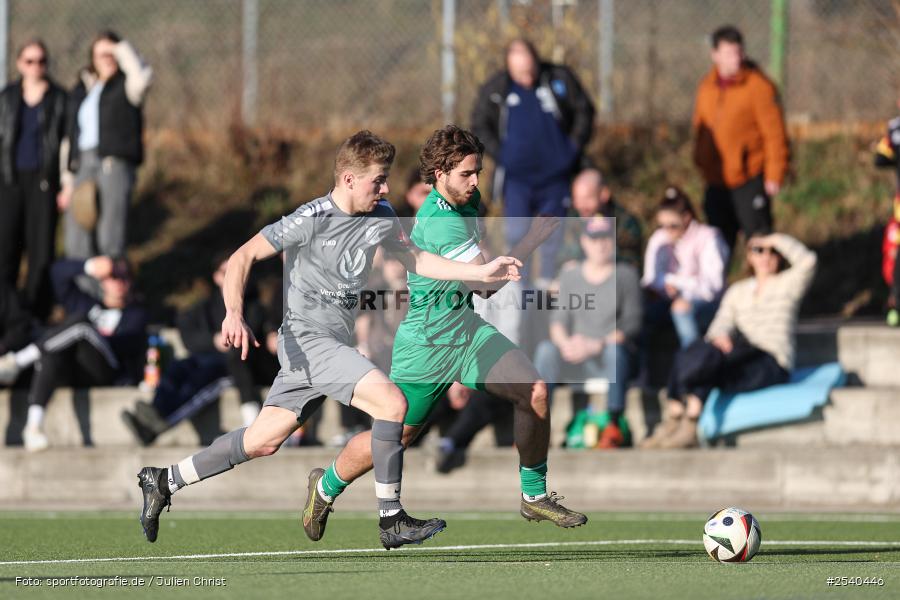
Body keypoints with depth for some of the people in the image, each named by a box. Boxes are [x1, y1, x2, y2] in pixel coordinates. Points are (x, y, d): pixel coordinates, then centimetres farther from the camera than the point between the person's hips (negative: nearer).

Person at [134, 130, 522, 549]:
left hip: (334, 343, 8)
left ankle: (164, 481, 22)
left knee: (264, 440, 10)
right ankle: (391, 521, -15)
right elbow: (244, 256, -14)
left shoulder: (381, 217, 6)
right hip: (307, 340, -8)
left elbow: (416, 260, 20)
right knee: (392, 401, -21)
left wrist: (481, 272, 12)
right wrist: (234, 314, -29)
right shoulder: (311, 220, -16)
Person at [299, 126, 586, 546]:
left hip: (468, 330, 8)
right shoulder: (439, 222, -26)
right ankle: (326, 488, 32)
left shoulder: (467, 201, 4)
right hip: (428, 342, -8)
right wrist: (535, 238, -23)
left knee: (534, 391, -12)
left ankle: (535, 496, 2)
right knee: (396, 434, 4)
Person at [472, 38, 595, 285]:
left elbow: (584, 111, 6)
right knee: (516, 235, -5)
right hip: (516, 176, -1)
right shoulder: (495, 89, -4)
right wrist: (499, 154, -6)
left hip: (555, 175, 1)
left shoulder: (560, 79, -3)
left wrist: (574, 149, -2)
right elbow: (480, 126, 5)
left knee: (553, 237, 7)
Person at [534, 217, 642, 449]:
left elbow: (631, 324, -5)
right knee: (546, 349, -27)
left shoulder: (626, 275, 4)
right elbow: (558, 320, 7)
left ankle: (614, 426, -34)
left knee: (615, 349, -37)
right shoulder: (570, 277, 14)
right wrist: (565, 342, -18)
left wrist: (595, 346, -19)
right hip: (576, 356, 3)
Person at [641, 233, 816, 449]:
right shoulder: (738, 291, 24)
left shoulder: (787, 284, 13)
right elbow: (720, 325, 9)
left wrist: (776, 240, 2)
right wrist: (718, 337, -15)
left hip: (773, 365, -5)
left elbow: (807, 261, -8)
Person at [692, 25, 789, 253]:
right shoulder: (707, 87, 9)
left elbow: (775, 134, -10)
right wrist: (701, 165, 14)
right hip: (716, 183, 6)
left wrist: (774, 175, -12)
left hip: (749, 183, -6)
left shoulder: (759, 85, -9)